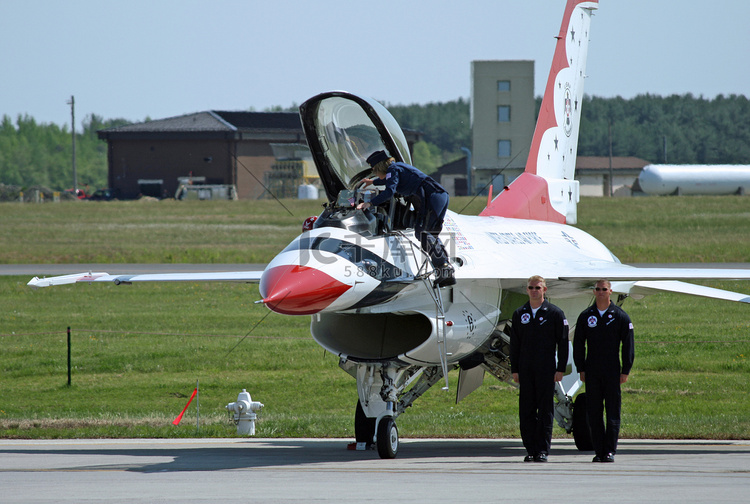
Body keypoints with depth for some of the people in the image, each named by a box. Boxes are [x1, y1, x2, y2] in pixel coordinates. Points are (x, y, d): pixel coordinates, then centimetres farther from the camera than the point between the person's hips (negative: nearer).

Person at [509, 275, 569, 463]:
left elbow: (563, 342, 1)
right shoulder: (519, 314, 11)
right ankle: (531, 450, 7)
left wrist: (560, 369, -5)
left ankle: (543, 450, -1)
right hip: (526, 369, 3)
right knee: (526, 410, 2)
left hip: (546, 369, -3)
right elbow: (515, 344, 13)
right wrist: (514, 370, 7)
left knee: (545, 410, -3)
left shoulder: (555, 313, 1)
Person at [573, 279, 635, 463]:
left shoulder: (620, 316, 2)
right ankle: (598, 450, 7)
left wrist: (625, 371, -3)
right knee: (593, 412, 2)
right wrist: (581, 369, 4)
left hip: (612, 371, -2)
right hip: (592, 372, 2)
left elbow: (628, 345, 3)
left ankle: (610, 450, 0)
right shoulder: (586, 316, 8)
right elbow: (578, 344, 11)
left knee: (613, 412, -3)